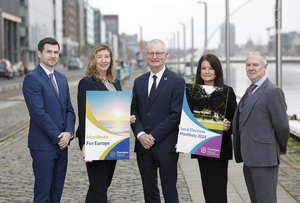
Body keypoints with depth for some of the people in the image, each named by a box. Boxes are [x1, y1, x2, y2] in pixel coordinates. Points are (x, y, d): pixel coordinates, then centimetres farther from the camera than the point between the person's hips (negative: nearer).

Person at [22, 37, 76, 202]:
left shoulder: (62, 78, 15)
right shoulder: (32, 79, -10)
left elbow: (69, 108, 13)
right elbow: (38, 113, -16)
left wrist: (68, 133, -4)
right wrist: (58, 137, -15)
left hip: (61, 144, 7)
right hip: (43, 145, -7)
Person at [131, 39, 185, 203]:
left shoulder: (177, 82, -2)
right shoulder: (139, 82, 14)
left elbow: (176, 114, -9)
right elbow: (134, 111, 12)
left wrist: (154, 136, -13)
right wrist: (140, 134, -7)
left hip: (166, 146, -5)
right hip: (143, 146, 5)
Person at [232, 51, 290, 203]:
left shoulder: (273, 92, -11)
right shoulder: (250, 91, 18)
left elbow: (282, 125, -12)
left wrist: (282, 148, 0)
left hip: (264, 159, -9)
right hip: (249, 159, 9)